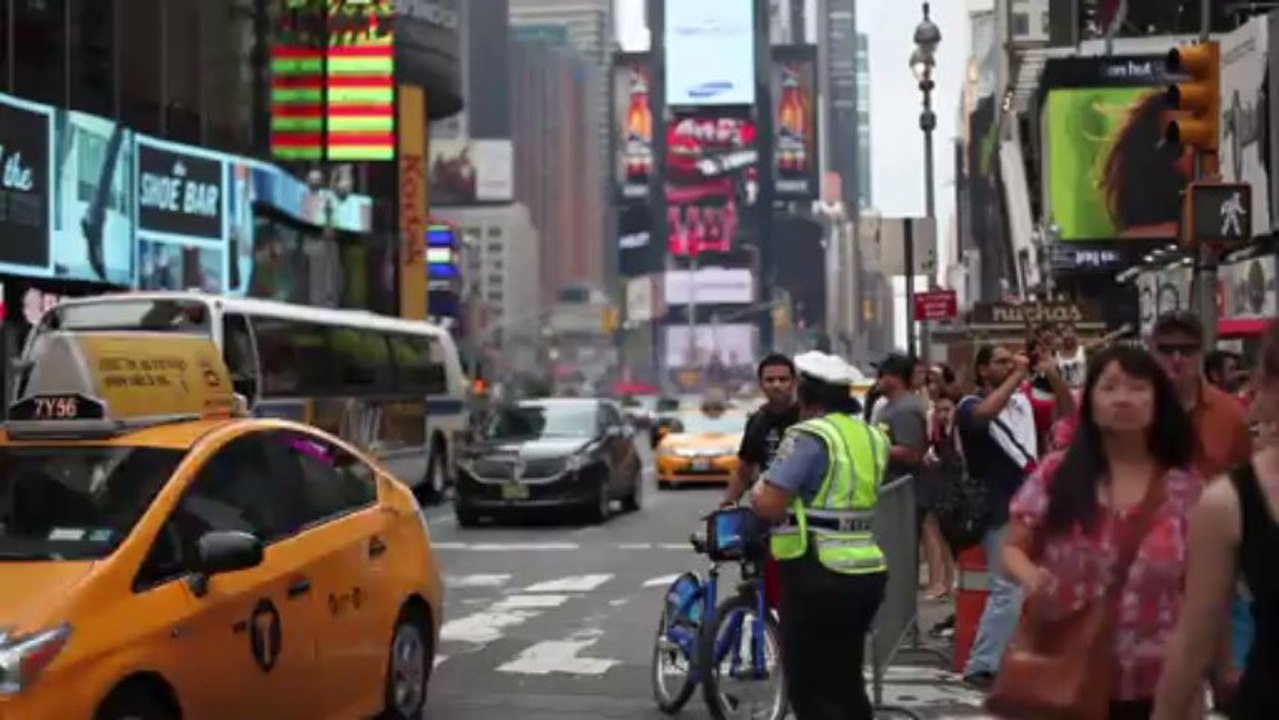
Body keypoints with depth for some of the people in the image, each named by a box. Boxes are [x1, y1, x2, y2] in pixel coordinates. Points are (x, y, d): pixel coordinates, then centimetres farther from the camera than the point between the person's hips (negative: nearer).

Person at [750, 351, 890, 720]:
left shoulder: (810, 436, -14)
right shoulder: (871, 436, 10)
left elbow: (770, 504, -21)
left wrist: (758, 493, -1)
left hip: (819, 575, -8)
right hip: (867, 572, 8)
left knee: (809, 689, 1)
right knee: (846, 683, 19)